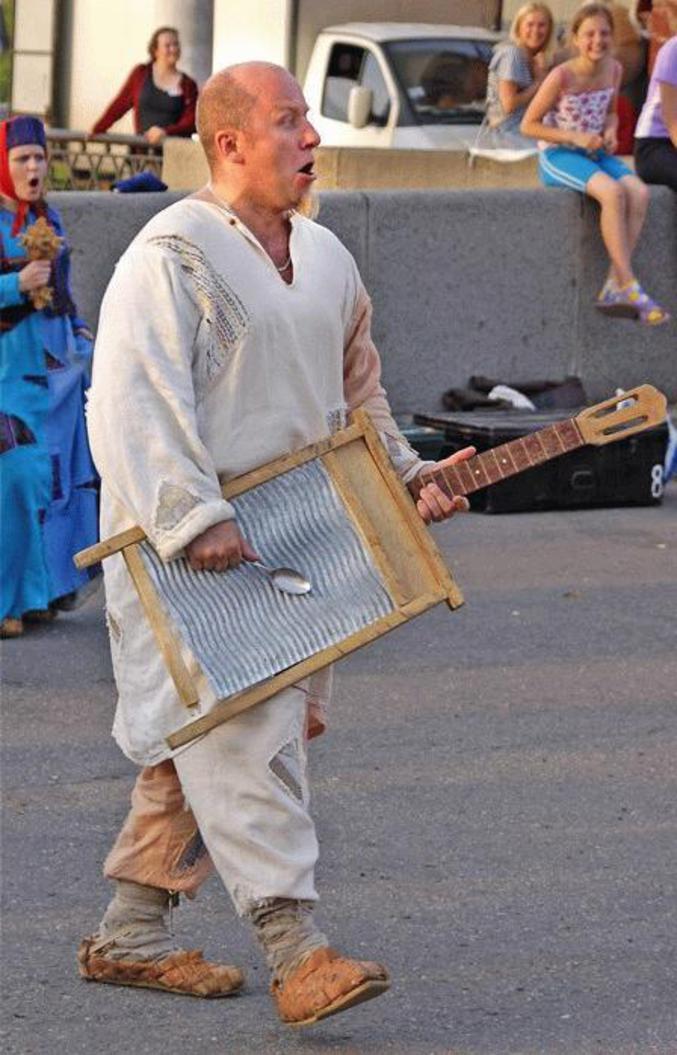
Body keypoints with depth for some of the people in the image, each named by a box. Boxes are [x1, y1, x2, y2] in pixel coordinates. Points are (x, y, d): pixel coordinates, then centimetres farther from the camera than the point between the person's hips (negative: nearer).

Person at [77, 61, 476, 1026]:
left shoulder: (325, 258, 15)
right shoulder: (173, 255, -11)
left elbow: (357, 392, 28)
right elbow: (135, 401, -22)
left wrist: (407, 476, 15)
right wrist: (195, 517, -30)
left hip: (289, 541, 8)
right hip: (185, 550, -8)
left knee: (205, 744, 11)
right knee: (241, 732, -15)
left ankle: (129, 934, 22)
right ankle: (295, 951, -21)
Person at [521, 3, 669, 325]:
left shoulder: (613, 70, 2)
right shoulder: (562, 76, -16)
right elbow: (529, 125, -10)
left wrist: (610, 131, -3)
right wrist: (575, 137, -19)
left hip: (595, 154, 6)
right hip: (557, 157, -6)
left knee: (639, 192, -24)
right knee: (612, 192, -33)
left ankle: (614, 289, -23)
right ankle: (629, 287, -29)